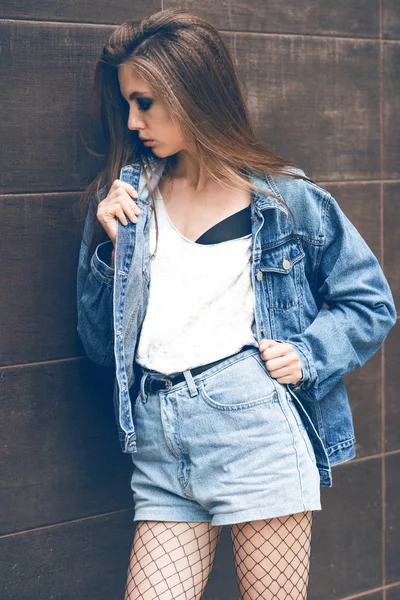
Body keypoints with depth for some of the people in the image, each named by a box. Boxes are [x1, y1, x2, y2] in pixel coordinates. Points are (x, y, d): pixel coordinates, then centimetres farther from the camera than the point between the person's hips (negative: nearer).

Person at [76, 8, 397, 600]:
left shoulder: (288, 199, 4)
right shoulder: (127, 198, 13)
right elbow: (103, 346, 13)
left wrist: (307, 356, -5)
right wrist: (110, 249, 1)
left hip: (256, 426, -3)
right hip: (160, 449, 3)